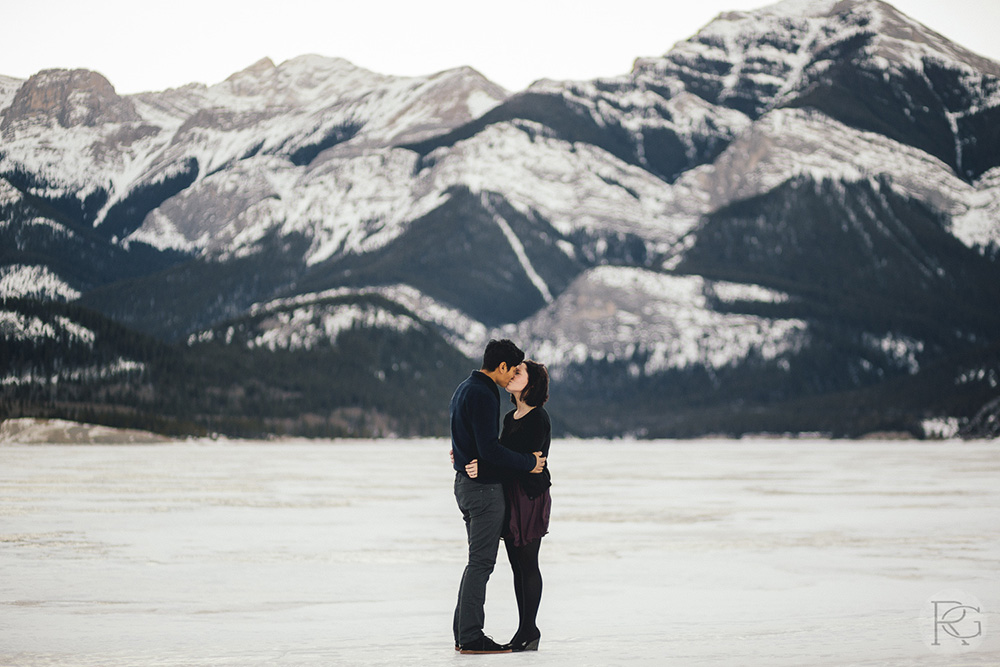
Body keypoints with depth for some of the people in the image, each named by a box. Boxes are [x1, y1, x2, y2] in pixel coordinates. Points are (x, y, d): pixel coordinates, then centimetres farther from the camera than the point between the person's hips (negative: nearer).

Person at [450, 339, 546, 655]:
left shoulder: (464, 389, 15)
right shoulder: (482, 395, -18)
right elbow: (490, 449, -23)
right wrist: (528, 462, -15)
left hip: (466, 483, 10)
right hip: (484, 487, -10)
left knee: (478, 561, 15)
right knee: (481, 562, -7)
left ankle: (463, 633, 18)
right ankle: (471, 637, -5)